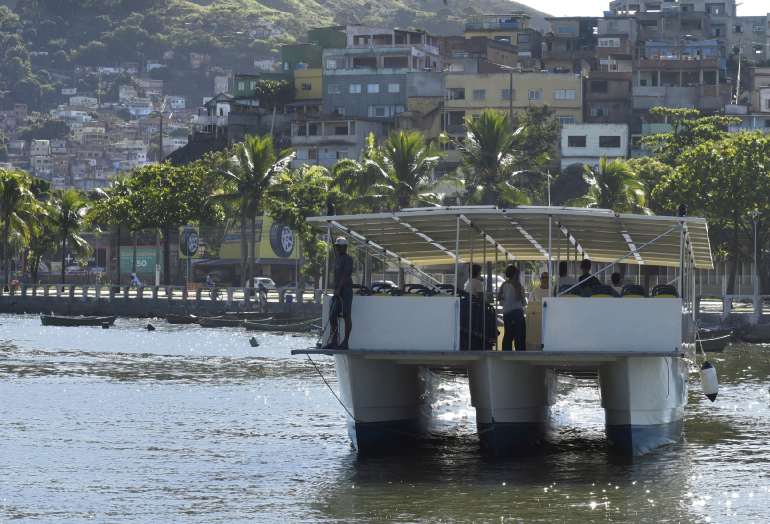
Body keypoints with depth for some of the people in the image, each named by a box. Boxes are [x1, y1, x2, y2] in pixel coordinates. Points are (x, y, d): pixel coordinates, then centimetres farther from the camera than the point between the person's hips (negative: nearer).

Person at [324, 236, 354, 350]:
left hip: (346, 291, -9)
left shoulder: (348, 259, -8)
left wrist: (339, 289, -22)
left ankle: (345, 343, -6)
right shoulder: (337, 258, 18)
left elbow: (345, 275, -17)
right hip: (337, 291, 9)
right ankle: (334, 341, 9)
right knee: (332, 316, 5)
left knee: (346, 316, -6)